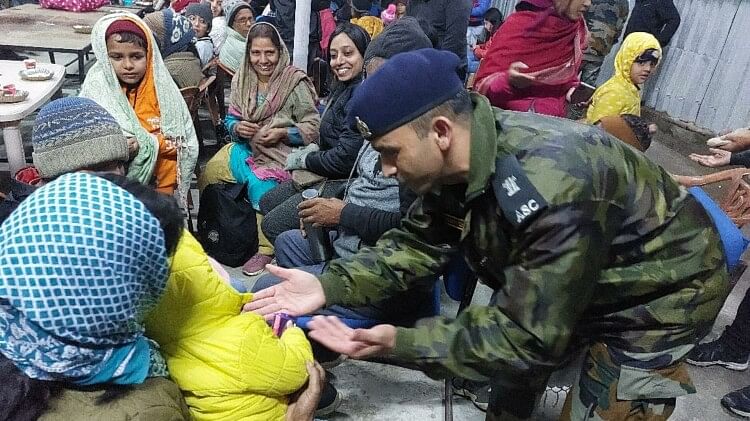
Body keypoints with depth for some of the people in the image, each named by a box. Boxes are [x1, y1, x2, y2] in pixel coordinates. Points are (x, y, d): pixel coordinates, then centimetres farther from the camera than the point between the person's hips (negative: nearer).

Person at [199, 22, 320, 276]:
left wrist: (282, 133, -21)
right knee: (207, 175, -16)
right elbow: (231, 119, 13)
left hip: (282, 151, -5)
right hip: (246, 148, 5)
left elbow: (313, 127, -8)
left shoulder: (296, 82, -9)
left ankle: (266, 248, -12)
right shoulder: (241, 80, 6)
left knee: (259, 183, -31)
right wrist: (237, 128, -10)